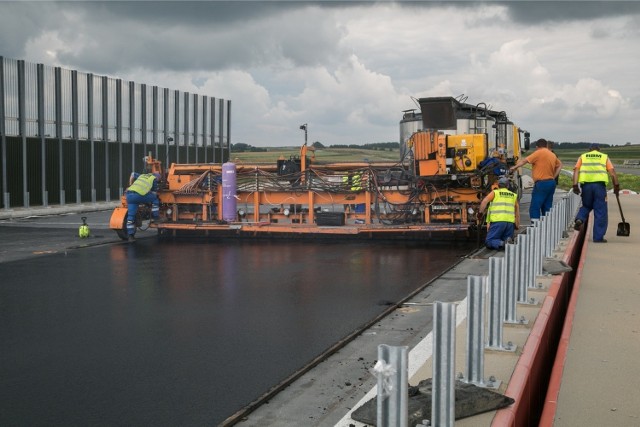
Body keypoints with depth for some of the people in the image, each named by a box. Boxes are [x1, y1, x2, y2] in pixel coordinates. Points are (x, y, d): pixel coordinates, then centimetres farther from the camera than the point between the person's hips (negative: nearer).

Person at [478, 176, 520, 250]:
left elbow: (484, 201, -5)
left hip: (497, 221, -3)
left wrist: (481, 212, 0)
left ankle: (499, 243, -27)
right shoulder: (514, 195, 22)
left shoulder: (495, 192, 13)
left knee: (489, 242, 3)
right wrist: (517, 226, 26)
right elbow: (517, 212, 21)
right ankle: (508, 241, -21)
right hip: (510, 222, 3)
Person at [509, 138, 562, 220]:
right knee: (547, 208, 12)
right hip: (551, 182, 8)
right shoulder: (553, 155, 15)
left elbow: (524, 161, -10)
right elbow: (560, 165, 26)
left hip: (541, 183, -8)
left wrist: (514, 167, 0)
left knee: (534, 208, -8)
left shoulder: (539, 153, -8)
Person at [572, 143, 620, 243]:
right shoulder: (604, 157, 18)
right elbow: (612, 172, 5)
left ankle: (579, 219, -4)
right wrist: (616, 186, 8)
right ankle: (598, 237, 4)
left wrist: (575, 185, -1)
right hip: (600, 184, -2)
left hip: (586, 184, 2)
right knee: (600, 212, 4)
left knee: (586, 206, 25)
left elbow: (576, 170, 4)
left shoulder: (583, 157, 19)